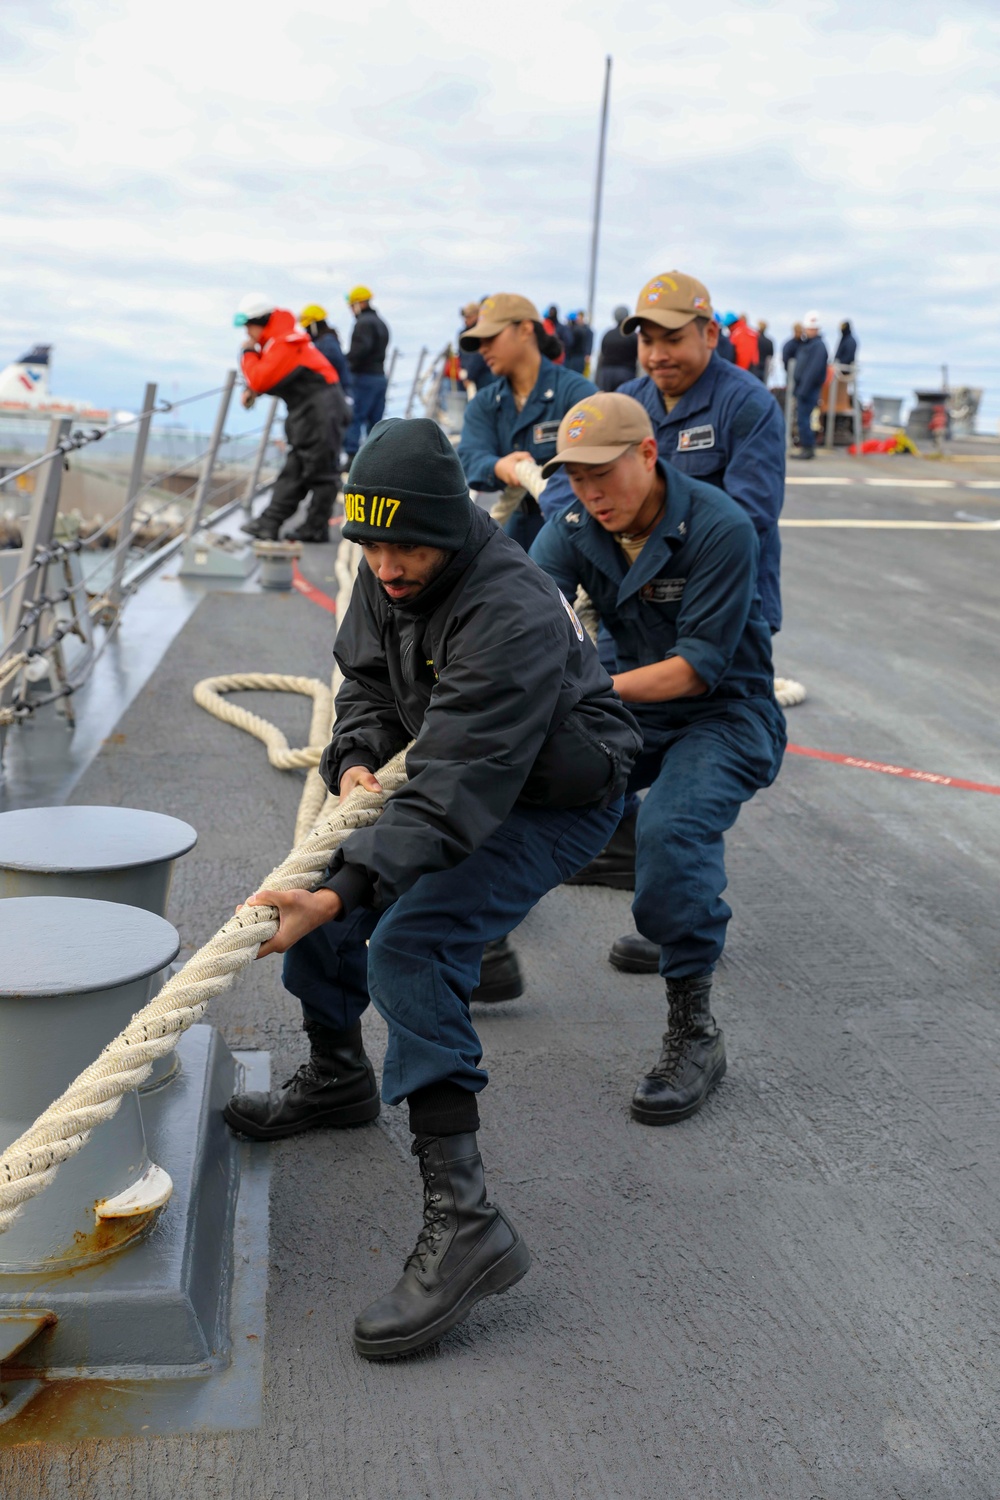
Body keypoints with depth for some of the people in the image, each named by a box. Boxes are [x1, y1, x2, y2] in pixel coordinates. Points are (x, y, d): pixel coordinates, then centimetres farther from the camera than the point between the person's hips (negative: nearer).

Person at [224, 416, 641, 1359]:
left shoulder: (511, 616, -36)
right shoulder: (391, 575, -9)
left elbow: (456, 792, -40)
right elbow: (366, 679, 6)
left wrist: (345, 894, -47)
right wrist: (356, 760, -16)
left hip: (556, 800, -9)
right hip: (465, 771, 9)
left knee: (411, 946, -27)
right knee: (316, 876, 11)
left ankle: (463, 1223, -26)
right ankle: (337, 1076, 37)